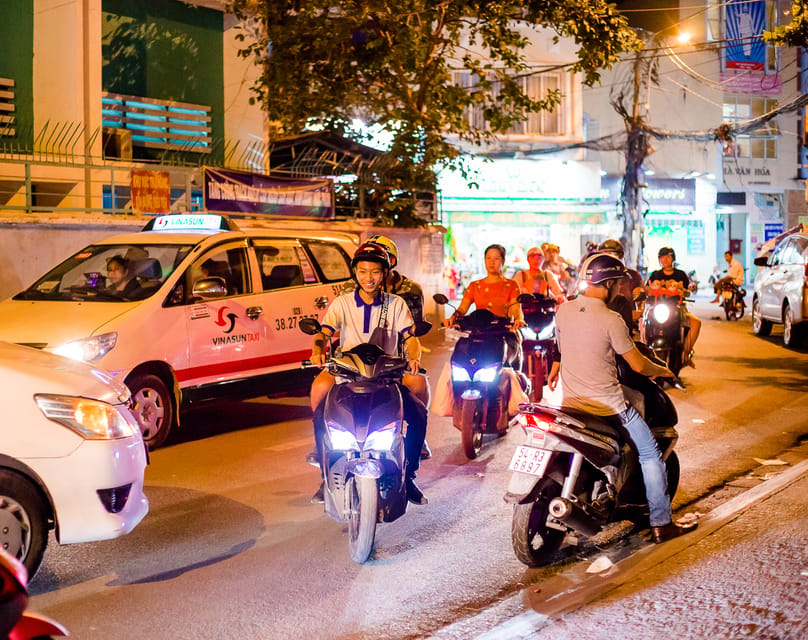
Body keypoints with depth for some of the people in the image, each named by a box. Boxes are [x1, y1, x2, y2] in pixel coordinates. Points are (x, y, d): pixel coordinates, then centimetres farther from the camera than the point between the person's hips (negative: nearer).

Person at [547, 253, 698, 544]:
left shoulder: (563, 311, 0)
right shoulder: (611, 320, -18)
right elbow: (638, 365, -11)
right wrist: (664, 371, 8)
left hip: (570, 401, 6)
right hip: (607, 405, -6)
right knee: (650, 454, 8)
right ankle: (661, 523, 11)